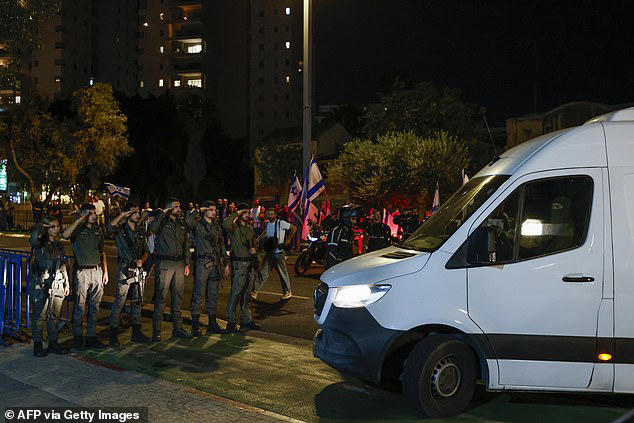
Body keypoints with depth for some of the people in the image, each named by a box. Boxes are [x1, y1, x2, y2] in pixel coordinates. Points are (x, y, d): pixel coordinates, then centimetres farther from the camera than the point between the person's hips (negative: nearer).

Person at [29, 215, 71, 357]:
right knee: (39, 316, -1)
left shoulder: (58, 245, 14)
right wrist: (39, 225, -26)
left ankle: (53, 344, 19)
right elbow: (33, 240, -32)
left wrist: (66, 283, 17)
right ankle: (37, 346, 8)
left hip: (57, 284, 6)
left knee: (54, 316, 10)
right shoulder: (40, 244, -5)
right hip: (41, 285, -6)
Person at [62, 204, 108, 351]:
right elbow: (65, 235, -26)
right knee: (80, 307, -2)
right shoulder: (78, 229, -1)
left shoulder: (97, 231, 15)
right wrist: (80, 219, -22)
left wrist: (105, 272, 12)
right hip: (82, 272, -5)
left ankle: (91, 338, 15)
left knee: (94, 306, 8)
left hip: (97, 271, 5)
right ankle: (77, 338, 8)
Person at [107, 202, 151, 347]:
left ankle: (136, 332, 21)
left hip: (139, 270, 6)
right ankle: (113, 335, 2)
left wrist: (142, 260, -1)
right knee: (119, 303, -5)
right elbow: (110, 226, -27)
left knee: (137, 302, 11)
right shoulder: (120, 229, -3)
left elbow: (146, 251, 17)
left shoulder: (141, 231, 13)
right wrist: (123, 214, -28)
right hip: (125, 270, -6)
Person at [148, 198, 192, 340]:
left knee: (178, 297, 11)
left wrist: (187, 264, 12)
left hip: (179, 264, 6)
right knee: (160, 297, -5)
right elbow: (153, 228, -26)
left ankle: (177, 328, 20)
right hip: (164, 264, -6)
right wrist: (164, 211, -19)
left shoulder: (181, 225, 16)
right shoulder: (163, 222, -2)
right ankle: (156, 331, -1)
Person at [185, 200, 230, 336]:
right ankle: (195, 326, 3)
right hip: (202, 263, -6)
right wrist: (199, 210, -14)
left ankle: (212, 324, 20)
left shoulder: (216, 226, 15)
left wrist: (226, 263, 17)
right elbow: (188, 220, -28)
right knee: (198, 294, -3)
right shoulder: (198, 225, -4)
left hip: (215, 264, 7)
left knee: (213, 294, 12)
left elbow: (222, 246, 20)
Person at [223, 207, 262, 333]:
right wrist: (237, 213, -18)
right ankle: (231, 322, 1)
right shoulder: (234, 227, -6)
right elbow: (226, 224, -30)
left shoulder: (250, 229, 17)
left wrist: (254, 249, 5)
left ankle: (246, 320, 21)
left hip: (250, 264, 7)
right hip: (238, 264, -7)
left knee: (246, 293, 13)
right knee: (235, 293, -6)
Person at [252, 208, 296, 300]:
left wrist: (288, 240, -10)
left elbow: (294, 228, -9)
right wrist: (259, 239, 18)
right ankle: (254, 291, 4)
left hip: (278, 252, -5)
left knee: (282, 272, 4)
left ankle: (287, 292, 18)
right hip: (268, 252, 6)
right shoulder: (267, 224, 10)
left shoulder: (281, 223, -11)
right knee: (263, 272, 4)